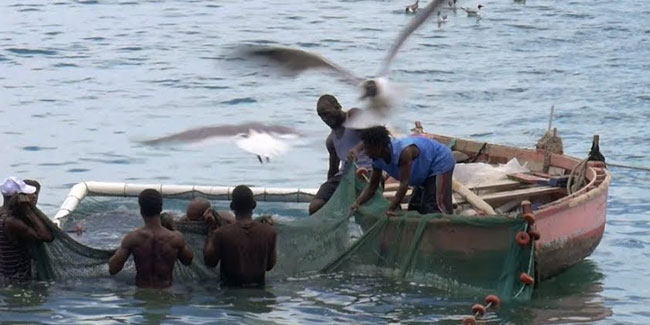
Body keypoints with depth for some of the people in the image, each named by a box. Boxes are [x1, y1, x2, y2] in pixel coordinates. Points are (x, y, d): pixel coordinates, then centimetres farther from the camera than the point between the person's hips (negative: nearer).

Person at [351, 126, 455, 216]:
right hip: (425, 173, 10)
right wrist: (357, 203, -24)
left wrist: (391, 209, -48)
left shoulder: (404, 152, -37)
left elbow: (404, 184, -41)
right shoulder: (377, 161, -11)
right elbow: (372, 187, -5)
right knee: (415, 207, 11)